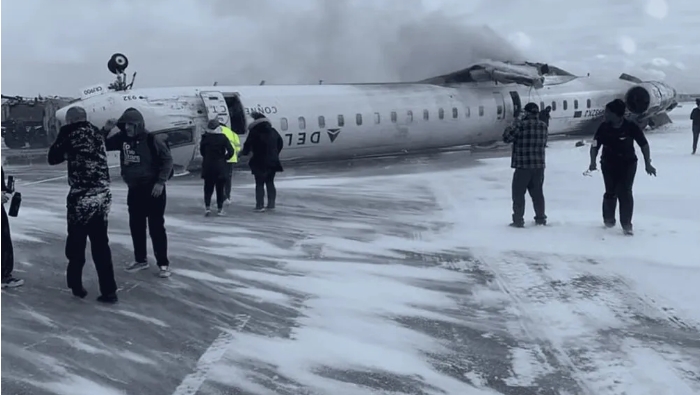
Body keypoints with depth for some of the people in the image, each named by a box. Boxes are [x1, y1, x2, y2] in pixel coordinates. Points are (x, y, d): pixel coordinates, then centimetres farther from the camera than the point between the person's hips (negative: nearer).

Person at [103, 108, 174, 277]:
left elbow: (167, 159, -12)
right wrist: (105, 130, -8)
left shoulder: (152, 140, -15)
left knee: (156, 227, -3)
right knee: (136, 226, 12)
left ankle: (163, 263, 4)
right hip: (134, 189, 6)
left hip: (153, 189, -6)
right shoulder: (122, 138, 2)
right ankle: (141, 260, 26)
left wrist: (161, 182, -16)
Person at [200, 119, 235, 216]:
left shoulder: (205, 138, -2)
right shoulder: (223, 138, -7)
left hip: (208, 167, 1)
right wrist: (224, 158, 2)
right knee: (220, 188, 7)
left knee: (208, 188, 10)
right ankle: (220, 209, 8)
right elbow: (231, 151, -12)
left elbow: (202, 151, 4)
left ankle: (207, 207, -3)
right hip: (220, 166, -1)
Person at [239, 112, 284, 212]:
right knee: (270, 182, 14)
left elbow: (247, 146, -9)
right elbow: (280, 144, 16)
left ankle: (260, 205, -2)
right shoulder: (273, 131, 8)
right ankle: (271, 204, 16)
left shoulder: (254, 132, -11)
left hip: (260, 162, -5)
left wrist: (243, 152, 11)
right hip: (273, 161, 5)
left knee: (259, 184, 1)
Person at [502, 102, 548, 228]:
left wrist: (513, 125, 4)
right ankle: (540, 218, 23)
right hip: (539, 165, 5)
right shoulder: (543, 126, 4)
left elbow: (506, 137, -11)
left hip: (523, 166, -5)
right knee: (537, 192, 17)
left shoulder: (521, 125, -14)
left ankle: (518, 220, 1)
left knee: (518, 193, 3)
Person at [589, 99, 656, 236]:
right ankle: (608, 219, 28)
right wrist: (593, 162, -16)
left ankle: (626, 224, 3)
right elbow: (595, 145, -3)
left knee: (625, 193, -7)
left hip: (628, 164, -1)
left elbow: (644, 144, -9)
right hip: (609, 164, 2)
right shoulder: (604, 127, -11)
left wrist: (647, 164, -11)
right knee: (611, 192, 4)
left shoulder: (631, 127, -17)